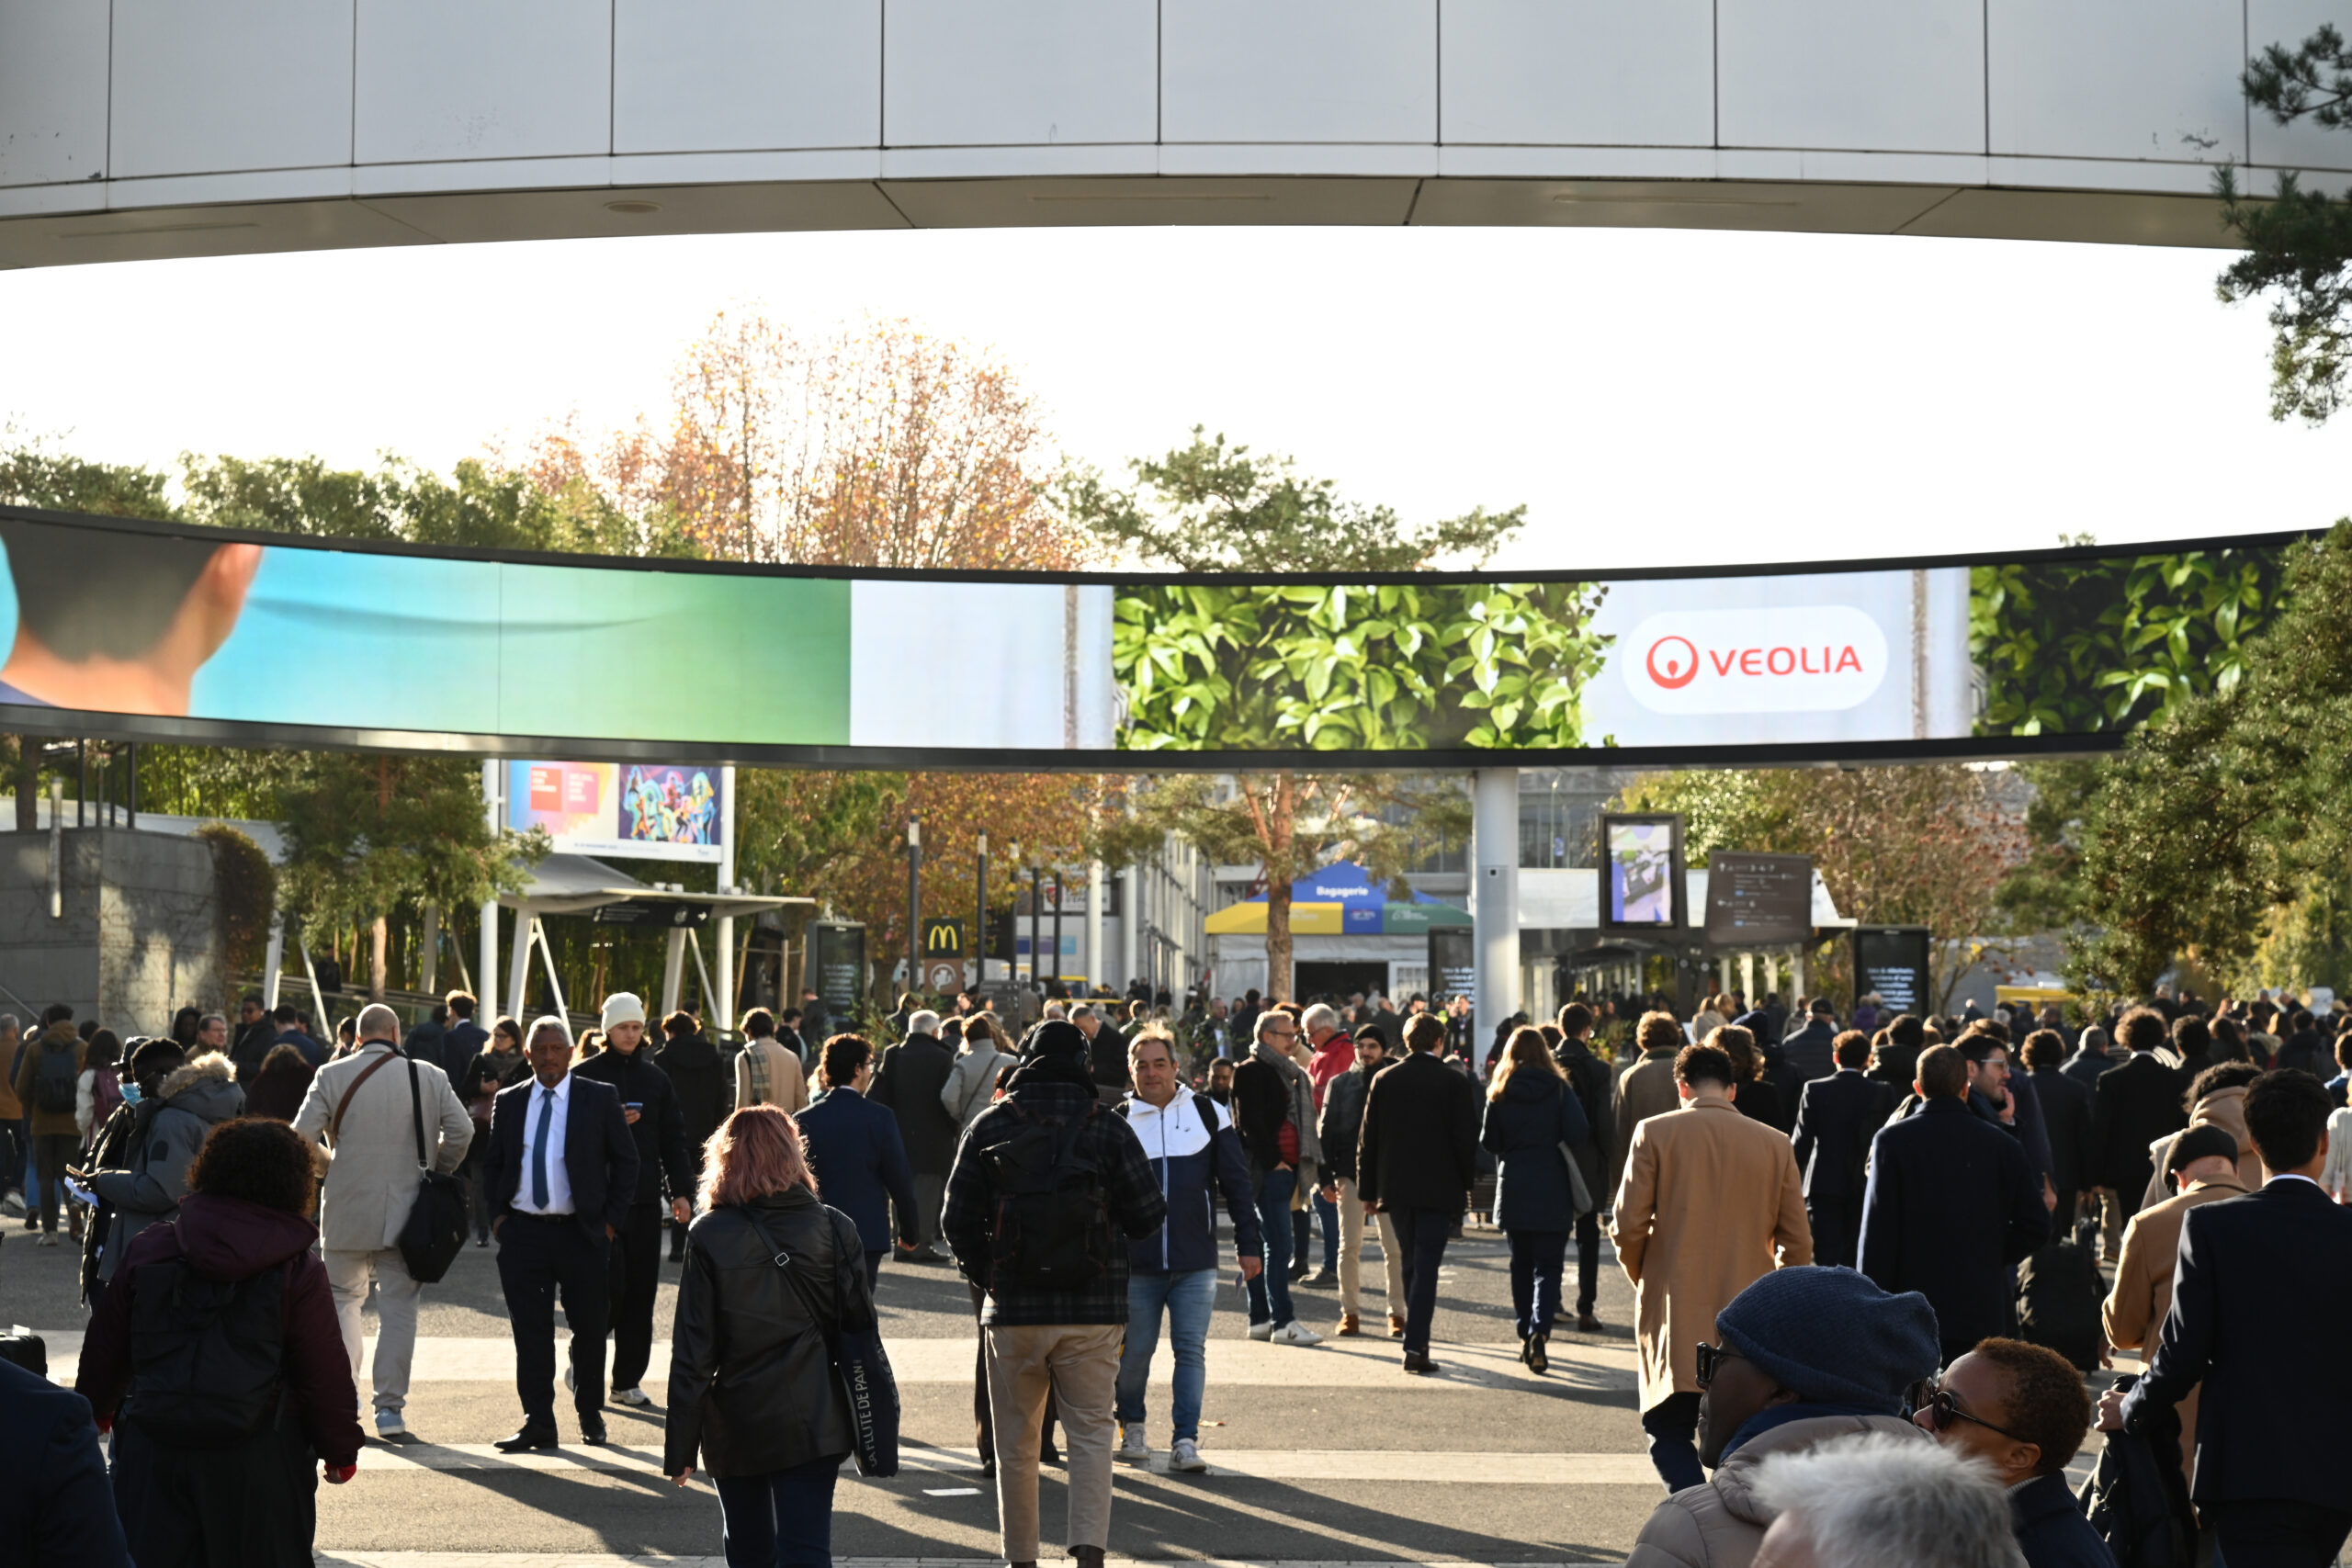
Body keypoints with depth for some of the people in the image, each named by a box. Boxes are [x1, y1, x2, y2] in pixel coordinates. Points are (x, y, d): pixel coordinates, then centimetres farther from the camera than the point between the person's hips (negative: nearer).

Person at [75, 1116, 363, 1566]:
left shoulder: (147, 1249, 3)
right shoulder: (298, 1271, -7)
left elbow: (106, 1346, 12)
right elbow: (326, 1373, -5)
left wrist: (94, 1410, 30)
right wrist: (341, 1450, 8)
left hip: (152, 1447, 3)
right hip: (258, 1456, -2)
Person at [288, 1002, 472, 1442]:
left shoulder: (332, 1076, -2)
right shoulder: (429, 1077, 1)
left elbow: (303, 1136, -6)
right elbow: (461, 1130, -4)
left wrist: (330, 1166, 12)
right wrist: (436, 1173, 12)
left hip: (347, 1211, 0)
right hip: (407, 1212, 0)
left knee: (343, 1300, 15)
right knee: (398, 1308, 4)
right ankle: (390, 1410, 1)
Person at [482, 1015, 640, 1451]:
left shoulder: (600, 1098, 0)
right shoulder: (508, 1102, 9)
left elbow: (626, 1159, 3)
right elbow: (494, 1165, 17)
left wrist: (613, 1218, -4)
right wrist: (497, 1214, 3)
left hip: (580, 1232, -2)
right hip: (523, 1231, 2)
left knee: (589, 1328, 6)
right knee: (529, 1330, 1)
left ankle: (590, 1414, 24)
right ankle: (537, 1422, 7)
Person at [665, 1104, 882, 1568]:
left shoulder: (708, 1237, -7)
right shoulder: (834, 1229, -2)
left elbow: (692, 1351, -8)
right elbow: (861, 1329, 1)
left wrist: (680, 1446, -2)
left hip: (736, 1424, 0)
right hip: (814, 1421, 0)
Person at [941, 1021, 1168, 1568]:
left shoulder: (990, 1126, 0)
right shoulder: (1109, 1128, -3)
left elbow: (957, 1220, 1)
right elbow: (1149, 1215, -2)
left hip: (1011, 1309, 1)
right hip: (1093, 1311, -1)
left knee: (1016, 1443, 12)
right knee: (1090, 1434, 4)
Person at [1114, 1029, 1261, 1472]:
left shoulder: (1207, 1113, 5)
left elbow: (1236, 1182, 8)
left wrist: (1248, 1244, 4)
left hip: (1196, 1264, 0)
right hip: (1136, 1265, 0)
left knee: (1191, 1350, -3)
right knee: (1134, 1353, 6)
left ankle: (1185, 1439, 2)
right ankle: (1132, 1427, 27)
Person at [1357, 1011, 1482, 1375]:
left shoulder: (1384, 1080, 1)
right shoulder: (1455, 1082, -7)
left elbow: (1368, 1140, 3)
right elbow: (1466, 1139, -7)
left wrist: (1368, 1191, 8)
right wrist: (1467, 1183, 5)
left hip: (1395, 1188, 3)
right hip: (1439, 1190, -3)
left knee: (1411, 1263, 18)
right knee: (1426, 1266, -3)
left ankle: (1418, 1336, 26)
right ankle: (1415, 1346, -10)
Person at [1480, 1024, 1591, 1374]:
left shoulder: (1499, 1093, 0)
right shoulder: (1558, 1088, -5)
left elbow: (1488, 1141, 0)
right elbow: (1578, 1135, -10)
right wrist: (1554, 1147, 10)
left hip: (1513, 1188, 2)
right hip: (1552, 1189, -2)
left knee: (1521, 1264, 15)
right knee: (1548, 1265, -2)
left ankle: (1525, 1335, 17)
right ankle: (1540, 1331, -22)